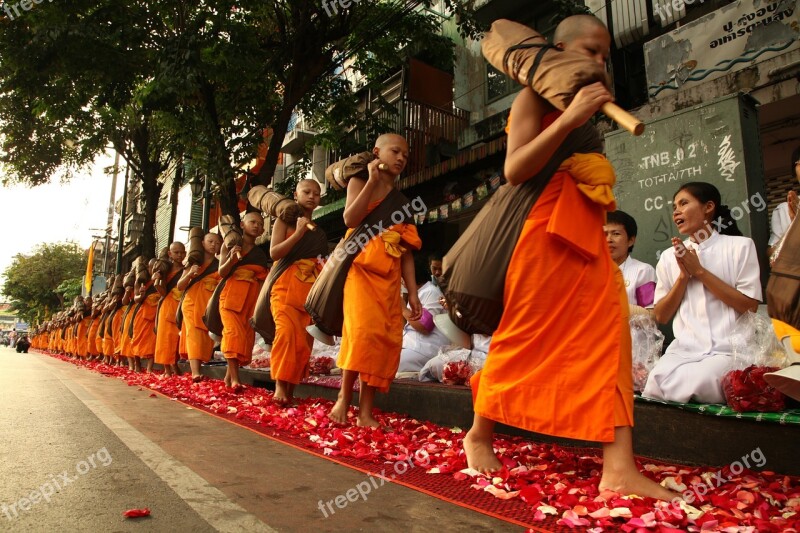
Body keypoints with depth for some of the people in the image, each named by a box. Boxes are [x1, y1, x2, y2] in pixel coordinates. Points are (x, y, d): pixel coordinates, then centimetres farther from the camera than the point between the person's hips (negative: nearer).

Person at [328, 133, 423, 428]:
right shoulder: (360, 182, 8)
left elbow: (407, 251, 15)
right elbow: (350, 219, -14)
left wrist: (413, 292, 7)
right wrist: (372, 180, -12)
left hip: (389, 279, 5)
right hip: (361, 269, -5)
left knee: (389, 339, -5)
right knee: (364, 330, -23)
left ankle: (366, 411, 2)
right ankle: (344, 396, -4)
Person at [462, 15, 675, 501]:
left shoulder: (588, 108, 24)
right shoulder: (534, 98, 2)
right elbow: (515, 170, -15)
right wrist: (568, 119, -21)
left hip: (587, 236, 8)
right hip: (544, 230, -8)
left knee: (608, 341, -4)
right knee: (524, 339, -1)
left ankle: (619, 466, -4)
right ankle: (480, 435, 18)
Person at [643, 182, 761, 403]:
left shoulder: (740, 246, 5)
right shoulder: (669, 256, 13)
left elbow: (750, 307, -5)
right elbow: (661, 316, 10)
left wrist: (699, 271, -7)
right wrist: (684, 276, -3)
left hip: (728, 350, -2)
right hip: (683, 350, 2)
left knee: (699, 382, -32)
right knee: (657, 381, -28)